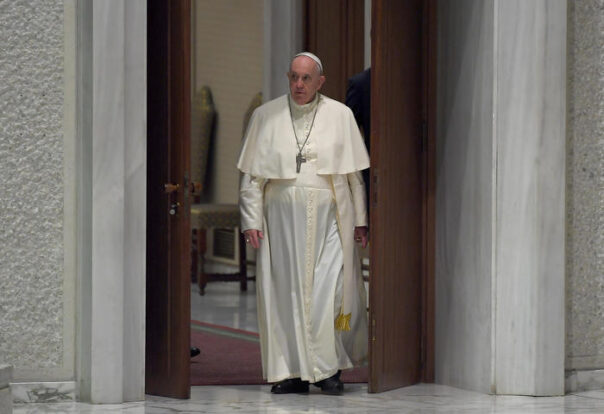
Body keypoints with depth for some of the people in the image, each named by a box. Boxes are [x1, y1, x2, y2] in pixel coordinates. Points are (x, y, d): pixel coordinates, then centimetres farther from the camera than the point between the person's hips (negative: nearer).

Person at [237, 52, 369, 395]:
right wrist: (252, 219, 0)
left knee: (328, 289, -7)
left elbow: (354, 173, 7)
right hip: (281, 217, 1)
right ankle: (292, 371, 7)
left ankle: (329, 367, 6)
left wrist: (360, 219, 5)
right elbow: (252, 174, 7)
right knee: (285, 292, 0)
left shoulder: (340, 115, 5)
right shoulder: (266, 116, 6)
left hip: (328, 217, -1)